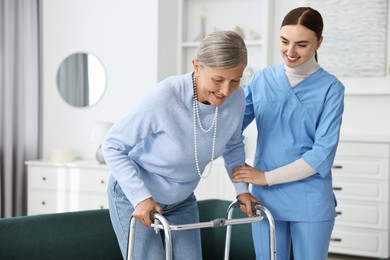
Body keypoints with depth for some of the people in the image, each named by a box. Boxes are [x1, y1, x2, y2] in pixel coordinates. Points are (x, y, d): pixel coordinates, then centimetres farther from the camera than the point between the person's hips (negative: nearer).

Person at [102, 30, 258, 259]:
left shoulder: (237, 99, -16)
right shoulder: (164, 97, -31)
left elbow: (234, 146, 7)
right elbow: (113, 146, -20)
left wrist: (241, 188, -4)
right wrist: (140, 197, -26)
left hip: (182, 200, 5)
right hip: (133, 198, -5)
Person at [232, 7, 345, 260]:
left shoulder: (331, 88, -6)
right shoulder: (261, 79, 4)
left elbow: (322, 154, -12)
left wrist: (267, 177, -12)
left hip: (310, 203, -2)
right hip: (265, 198, 3)